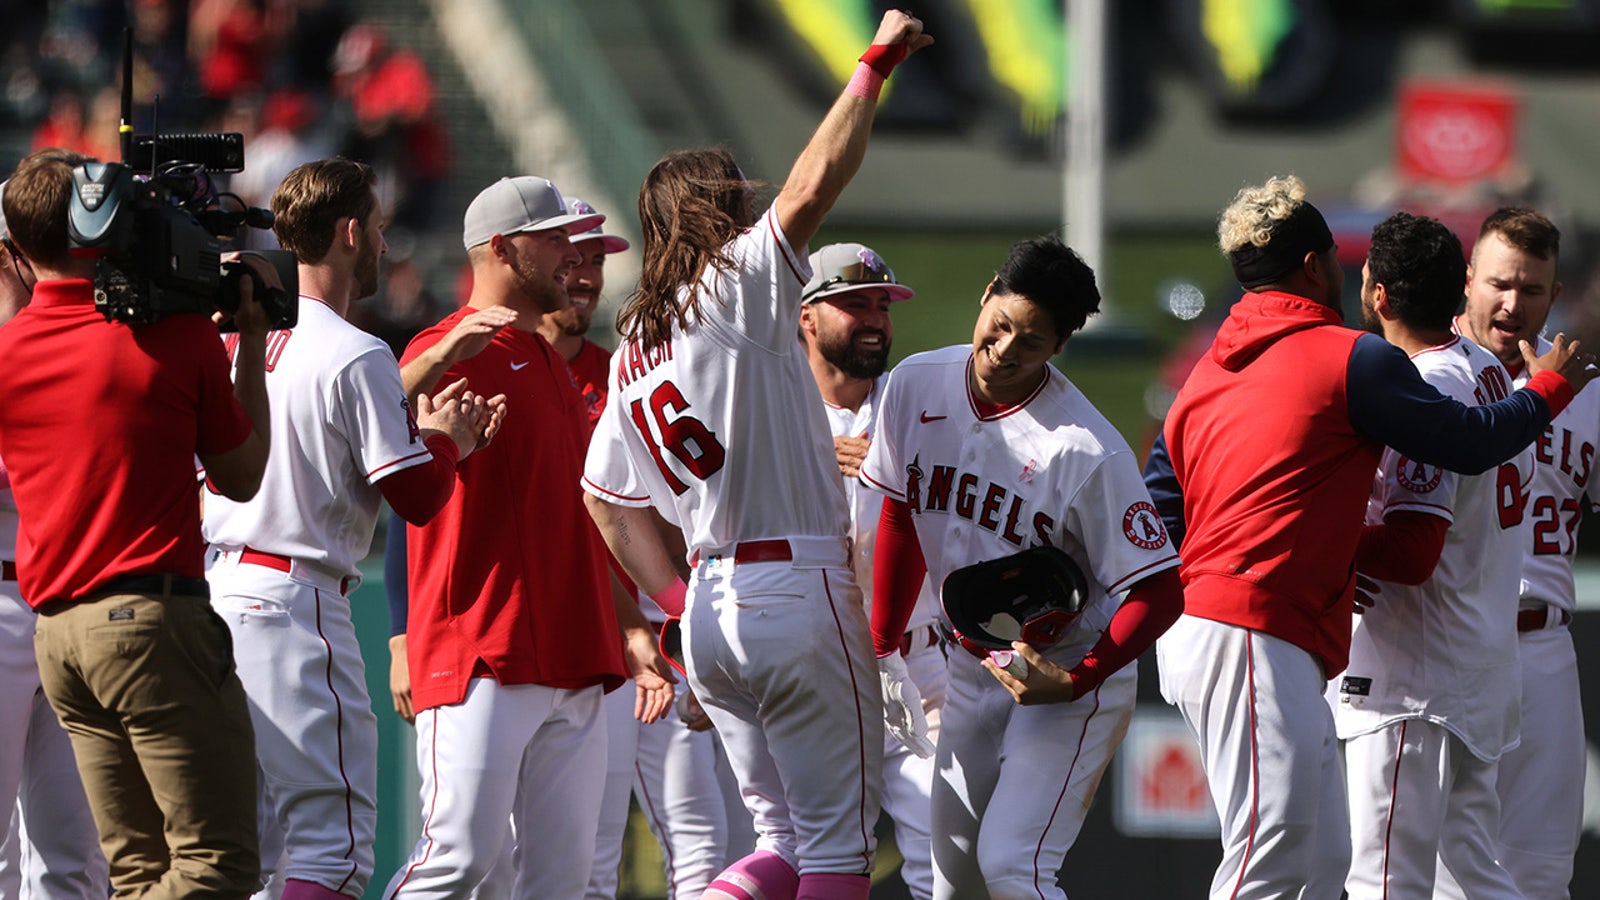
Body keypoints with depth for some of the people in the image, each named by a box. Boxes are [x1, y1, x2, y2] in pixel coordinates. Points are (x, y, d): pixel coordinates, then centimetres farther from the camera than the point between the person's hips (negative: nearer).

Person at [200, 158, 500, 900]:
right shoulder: (358, 357, -11)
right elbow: (417, 498, -11)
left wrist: (436, 441, 23)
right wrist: (442, 440, 10)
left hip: (215, 588, 8)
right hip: (295, 602, -8)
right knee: (333, 837, -7)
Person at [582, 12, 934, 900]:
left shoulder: (633, 354, 14)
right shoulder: (733, 287, -7)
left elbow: (607, 497, 19)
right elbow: (809, 189, -19)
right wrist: (875, 64, -10)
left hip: (711, 608, 7)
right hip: (798, 590, -7)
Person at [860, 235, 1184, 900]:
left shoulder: (1088, 452, -25)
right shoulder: (917, 385, -6)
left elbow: (1158, 592, -20)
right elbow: (901, 517, 9)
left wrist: (1075, 681, -29)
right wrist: (878, 645, 9)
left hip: (1071, 676, -7)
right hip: (973, 670, 7)